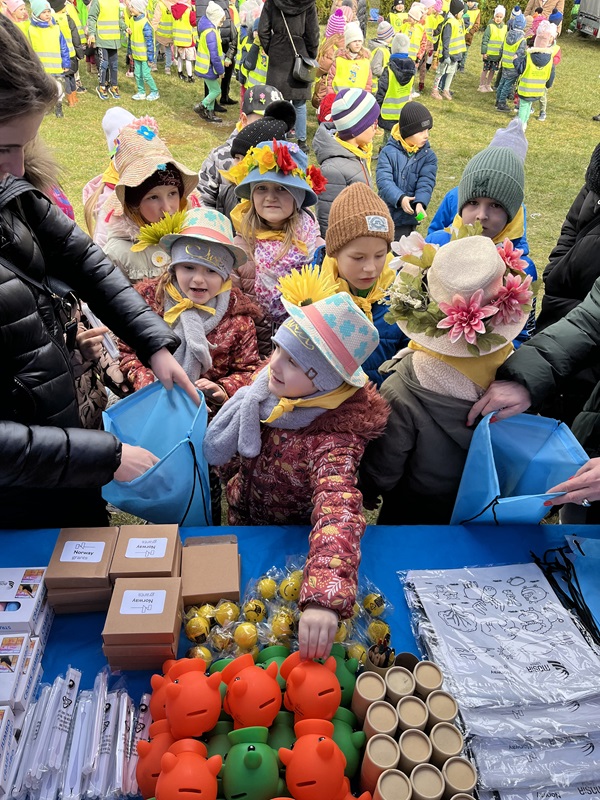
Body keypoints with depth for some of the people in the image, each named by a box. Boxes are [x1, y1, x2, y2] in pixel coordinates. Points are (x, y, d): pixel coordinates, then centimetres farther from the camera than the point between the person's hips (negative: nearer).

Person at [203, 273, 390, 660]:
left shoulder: (334, 438, -38)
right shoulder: (271, 381, -19)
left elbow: (338, 511, -53)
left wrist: (324, 598, -66)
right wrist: (232, 477, 15)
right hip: (242, 519, 5)